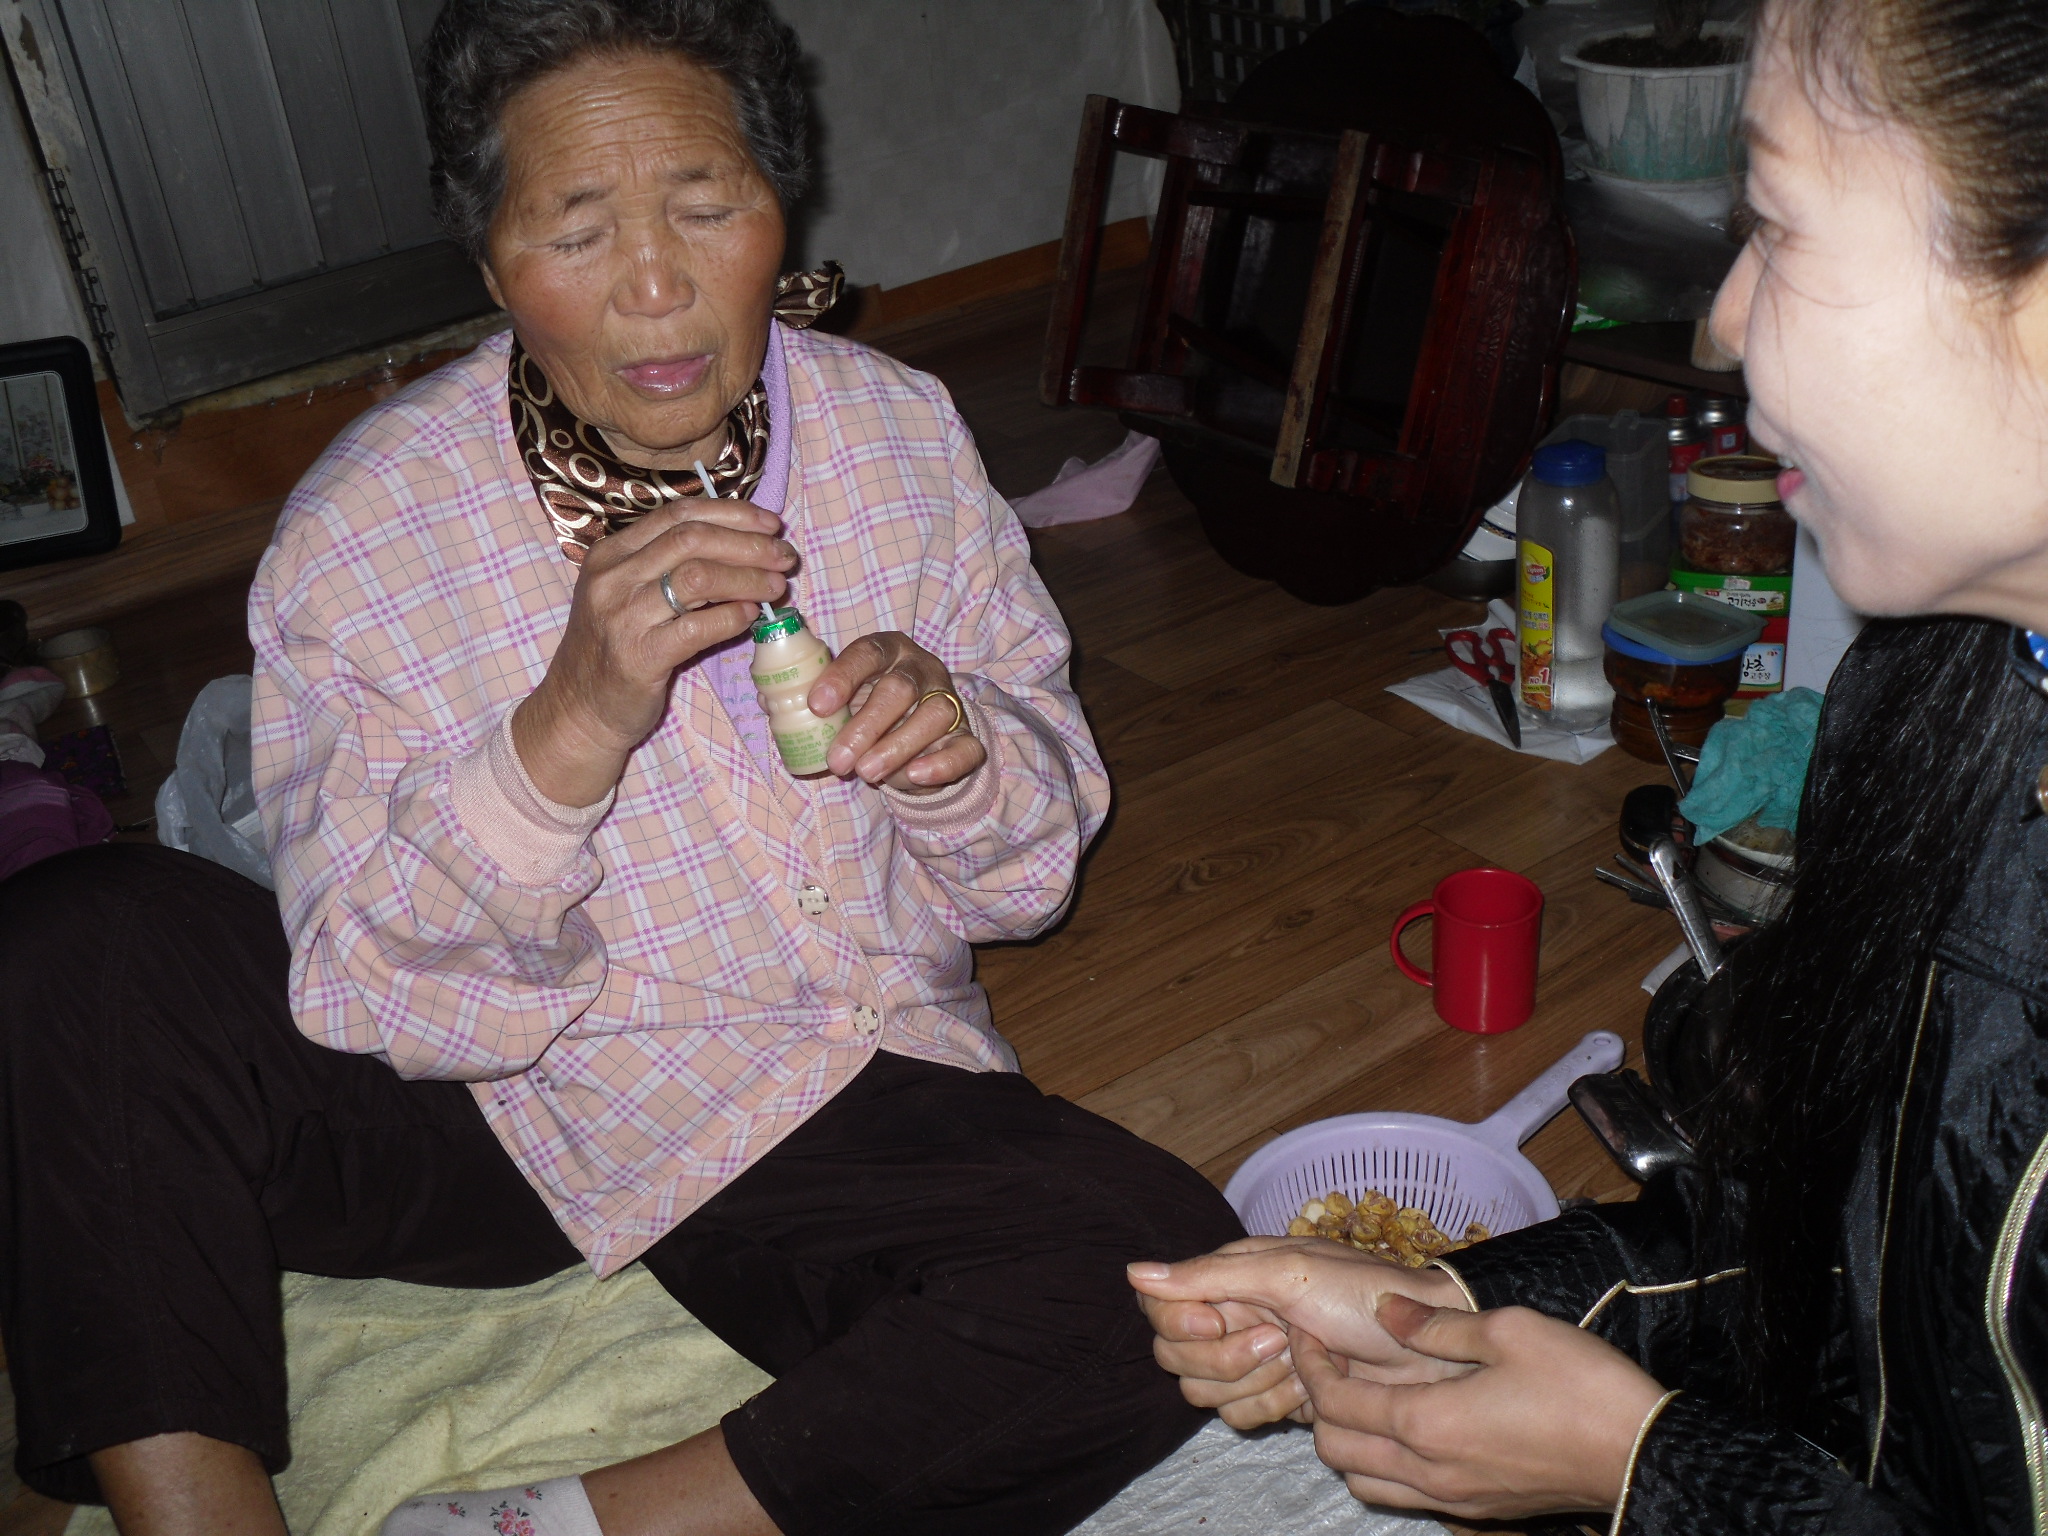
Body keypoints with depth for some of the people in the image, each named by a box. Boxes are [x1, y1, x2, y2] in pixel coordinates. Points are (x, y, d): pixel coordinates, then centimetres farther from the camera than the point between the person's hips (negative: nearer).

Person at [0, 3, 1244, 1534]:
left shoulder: (903, 433, -4)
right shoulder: (368, 528, -12)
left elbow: (1036, 871, 2)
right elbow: (371, 989, -16)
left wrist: (957, 749, -22)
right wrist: (570, 727, -33)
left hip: (828, 1117, 2)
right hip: (470, 1085, -1)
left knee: (1169, 1280, -26)